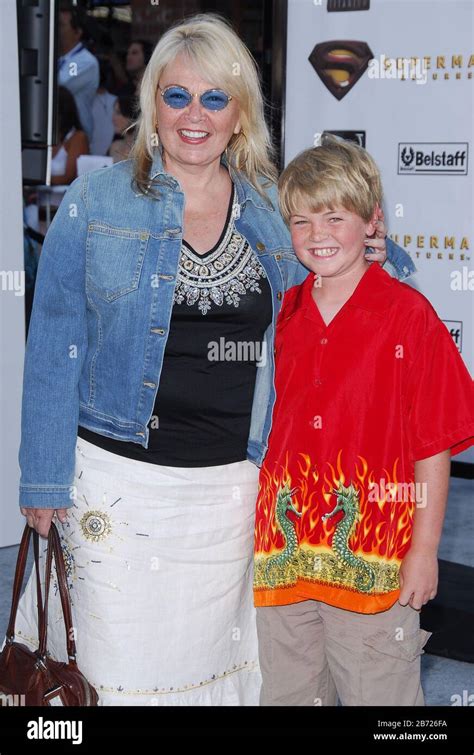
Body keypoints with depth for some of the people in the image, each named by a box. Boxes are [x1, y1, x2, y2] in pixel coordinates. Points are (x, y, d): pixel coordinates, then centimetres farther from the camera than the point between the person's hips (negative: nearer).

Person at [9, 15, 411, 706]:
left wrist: (375, 254, -3)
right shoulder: (97, 201, -2)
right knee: (117, 659, 5)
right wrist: (45, 477, -6)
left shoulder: (274, 210, 5)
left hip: (230, 484, 3)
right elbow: (55, 344, -2)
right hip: (117, 478, -2)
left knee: (206, 652, 14)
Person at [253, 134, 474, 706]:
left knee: (378, 694, 6)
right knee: (287, 691, 17)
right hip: (284, 552, 5)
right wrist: (257, 528, 12)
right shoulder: (282, 315, 6)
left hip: (373, 560, -4)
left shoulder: (408, 316, -8)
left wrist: (424, 551, -8)